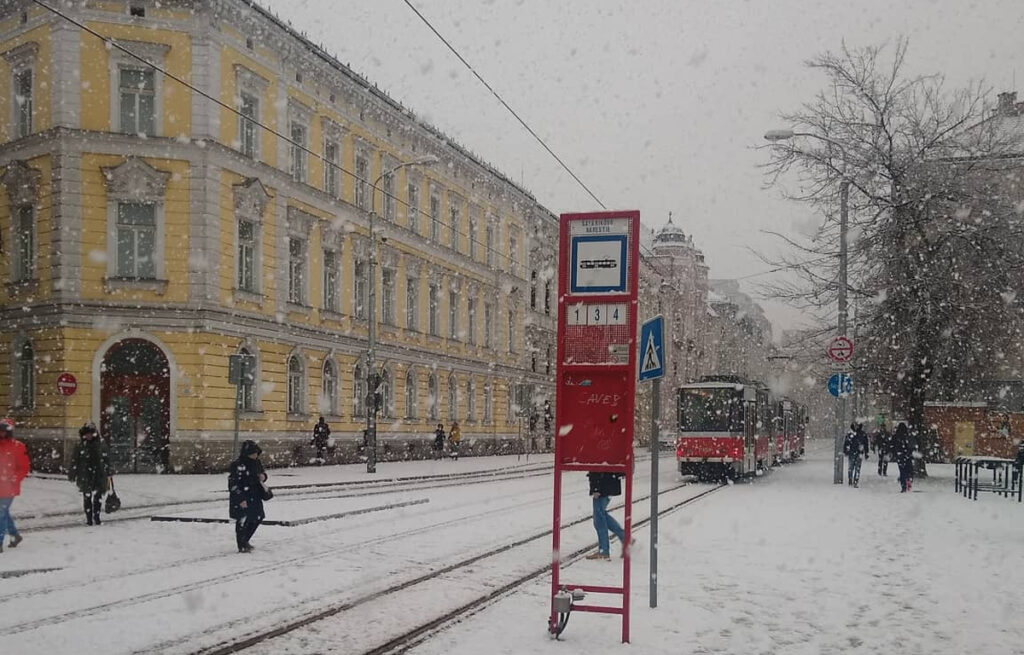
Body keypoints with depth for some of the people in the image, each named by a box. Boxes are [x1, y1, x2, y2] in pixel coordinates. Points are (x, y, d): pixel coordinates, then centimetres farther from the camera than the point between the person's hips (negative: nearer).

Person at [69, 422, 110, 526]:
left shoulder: (101, 444, 2)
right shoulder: (80, 446, 1)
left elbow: (107, 459, 6)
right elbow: (74, 461, 4)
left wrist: (108, 474, 5)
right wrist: (72, 475, 1)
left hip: (99, 475, 0)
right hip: (85, 476, 0)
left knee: (97, 497, 3)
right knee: (87, 497, -1)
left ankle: (96, 517, 14)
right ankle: (88, 518, 7)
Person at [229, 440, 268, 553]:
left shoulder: (257, 463, 6)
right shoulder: (238, 466, -19)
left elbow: (262, 472, 23)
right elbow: (233, 484, -20)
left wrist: (263, 476, -3)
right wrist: (240, 499, -23)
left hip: (255, 497, 9)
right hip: (242, 499, -8)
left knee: (257, 518, 15)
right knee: (243, 521, -2)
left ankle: (245, 541, 33)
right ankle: (241, 546, 11)